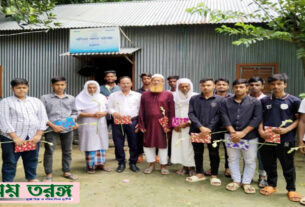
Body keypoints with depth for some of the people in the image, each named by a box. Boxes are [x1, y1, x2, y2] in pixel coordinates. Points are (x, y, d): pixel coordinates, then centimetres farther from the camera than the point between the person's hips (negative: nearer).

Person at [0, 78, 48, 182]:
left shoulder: (36, 101, 11)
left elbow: (43, 118, 5)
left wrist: (38, 135, -6)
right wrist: (15, 137, -14)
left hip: (33, 138, 4)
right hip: (11, 139, -3)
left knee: (32, 160, 13)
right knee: (10, 162, 3)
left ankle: (32, 178, 29)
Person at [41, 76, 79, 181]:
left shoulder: (71, 98, 13)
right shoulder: (45, 98, 3)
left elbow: (74, 112, 18)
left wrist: (73, 121, -1)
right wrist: (52, 125, -11)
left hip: (68, 129, 3)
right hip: (51, 129, -3)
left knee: (67, 151, 11)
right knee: (49, 151, 1)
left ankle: (67, 172, 24)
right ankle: (49, 174, 15)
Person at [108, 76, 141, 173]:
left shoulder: (137, 95, 6)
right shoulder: (113, 95, 9)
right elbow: (109, 107, 9)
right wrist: (114, 113, -12)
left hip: (132, 121, 0)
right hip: (118, 122, 1)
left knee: (133, 144, 5)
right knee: (118, 144, 4)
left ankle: (133, 163, 19)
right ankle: (121, 163, 19)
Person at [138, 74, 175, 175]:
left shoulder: (168, 94, 0)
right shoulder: (145, 95, 7)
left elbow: (171, 111, -3)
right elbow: (141, 111, 6)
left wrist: (169, 125, -8)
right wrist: (141, 125, 1)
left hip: (162, 124, -2)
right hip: (148, 124, 3)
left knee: (162, 144, 7)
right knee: (148, 144, 10)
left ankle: (163, 165, 23)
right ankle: (151, 164, 28)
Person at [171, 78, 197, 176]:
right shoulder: (175, 97, 7)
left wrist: (188, 123, -13)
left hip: (191, 126, -3)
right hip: (178, 126, 3)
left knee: (190, 145, -4)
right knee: (180, 145, 3)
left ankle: (191, 167, 6)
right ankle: (184, 166, 13)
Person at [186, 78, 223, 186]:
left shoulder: (220, 99, 2)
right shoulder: (194, 99, 6)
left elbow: (218, 116, -5)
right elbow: (191, 114, -2)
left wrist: (209, 129, -15)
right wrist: (201, 127, -14)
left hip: (213, 131, -2)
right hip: (196, 130, 2)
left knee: (214, 153, 6)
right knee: (198, 153, 11)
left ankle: (214, 175, 21)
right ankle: (199, 174, 27)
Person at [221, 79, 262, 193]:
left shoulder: (255, 102, 0)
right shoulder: (226, 102, 6)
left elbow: (256, 119, -8)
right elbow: (225, 118, -1)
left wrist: (242, 133, -15)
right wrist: (232, 132, -14)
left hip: (250, 136, -2)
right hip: (232, 135, 2)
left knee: (250, 161, 5)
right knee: (233, 159, 10)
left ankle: (246, 182, 21)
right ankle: (236, 181, 24)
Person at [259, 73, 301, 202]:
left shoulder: (294, 101, -2)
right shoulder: (264, 101, 7)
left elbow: (298, 119, -1)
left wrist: (286, 130, -15)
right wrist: (261, 131, -6)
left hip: (285, 139, -3)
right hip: (267, 138, 3)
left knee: (288, 166, 9)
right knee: (269, 164, 14)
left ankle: (291, 189, 28)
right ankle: (271, 185, 32)